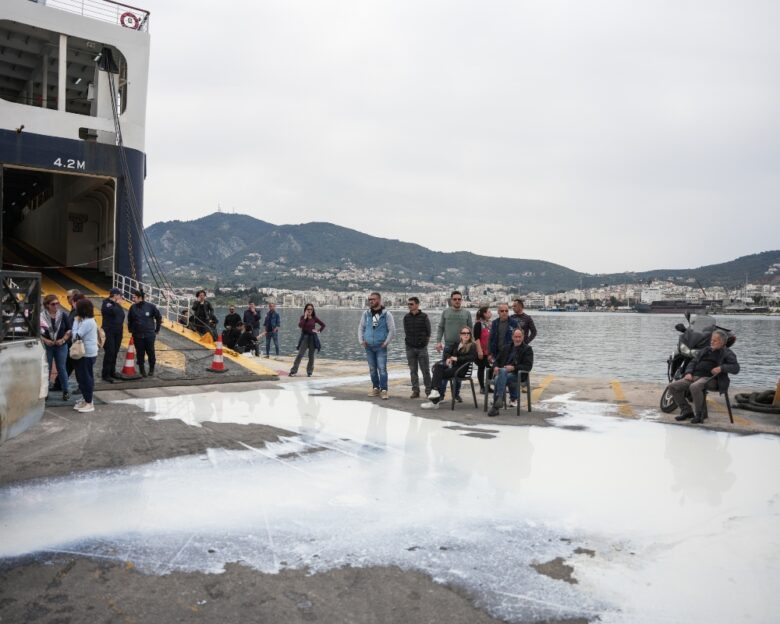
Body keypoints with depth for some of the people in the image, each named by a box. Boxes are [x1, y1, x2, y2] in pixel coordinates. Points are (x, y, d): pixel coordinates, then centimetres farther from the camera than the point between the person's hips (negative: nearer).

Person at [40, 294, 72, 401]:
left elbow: (69, 330, 6)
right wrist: (45, 340, -16)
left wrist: (63, 339, -7)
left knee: (62, 368, 8)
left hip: (61, 346, 1)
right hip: (46, 346, -1)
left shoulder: (63, 315, -1)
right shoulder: (41, 316, -8)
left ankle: (66, 391, 16)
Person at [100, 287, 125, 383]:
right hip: (109, 332, -7)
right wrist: (118, 305, -11)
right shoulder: (106, 304, -7)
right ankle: (105, 374, -6)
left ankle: (112, 372, 19)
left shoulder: (116, 305, 15)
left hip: (118, 332, 7)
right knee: (109, 353, -9)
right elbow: (114, 312, -24)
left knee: (115, 353, 10)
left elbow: (122, 315, 11)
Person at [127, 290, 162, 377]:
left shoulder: (151, 306, -7)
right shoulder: (133, 308, 0)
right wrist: (131, 330, 12)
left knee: (151, 353, 4)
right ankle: (142, 371, 16)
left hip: (149, 335, -2)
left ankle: (151, 370, 23)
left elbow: (159, 317, 4)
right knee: (140, 354, 5)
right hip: (137, 335, 2)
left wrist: (157, 330, 6)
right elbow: (129, 320, 14)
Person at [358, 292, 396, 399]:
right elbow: (361, 328, 13)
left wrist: (386, 342, -8)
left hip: (381, 347, -4)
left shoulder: (386, 314, -4)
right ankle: (375, 388, 20)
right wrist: (361, 341, 2)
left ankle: (384, 390, -5)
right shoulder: (366, 314, 5)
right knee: (372, 369, 10)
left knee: (382, 368, -9)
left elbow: (392, 330, -2)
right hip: (368, 347, 4)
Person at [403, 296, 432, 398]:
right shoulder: (406, 317, 4)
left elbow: (428, 333, 0)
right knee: (413, 371, 6)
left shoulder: (424, 316, -5)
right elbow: (405, 332, 12)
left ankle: (428, 390, 8)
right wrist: (408, 341, 6)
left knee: (425, 370, 0)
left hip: (422, 348, -3)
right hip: (410, 348, 3)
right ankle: (415, 391, 12)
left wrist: (424, 343, 1)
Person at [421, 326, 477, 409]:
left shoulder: (473, 346, 0)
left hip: (461, 369, -6)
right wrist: (448, 358, -1)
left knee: (439, 374, -23)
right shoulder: (457, 344, 21)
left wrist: (457, 358, -15)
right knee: (438, 366, -23)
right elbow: (447, 352, 22)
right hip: (452, 365, 6)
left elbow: (472, 357, -16)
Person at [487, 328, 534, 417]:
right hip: (502, 373, 4)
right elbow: (497, 360, 26)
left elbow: (528, 366, -3)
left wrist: (513, 368, -16)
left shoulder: (527, 349, 9)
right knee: (498, 378, -33)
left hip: (518, 375, -4)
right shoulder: (506, 347, 25)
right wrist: (495, 367, 1)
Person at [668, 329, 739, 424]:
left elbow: (736, 368, -5)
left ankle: (699, 415, -20)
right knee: (673, 386, -10)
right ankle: (687, 411, 0)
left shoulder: (727, 353, 8)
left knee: (694, 387, -39)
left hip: (711, 378, -7)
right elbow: (693, 362, 25)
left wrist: (721, 368, -20)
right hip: (695, 376, 7)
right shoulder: (705, 350, 27)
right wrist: (688, 373, 5)